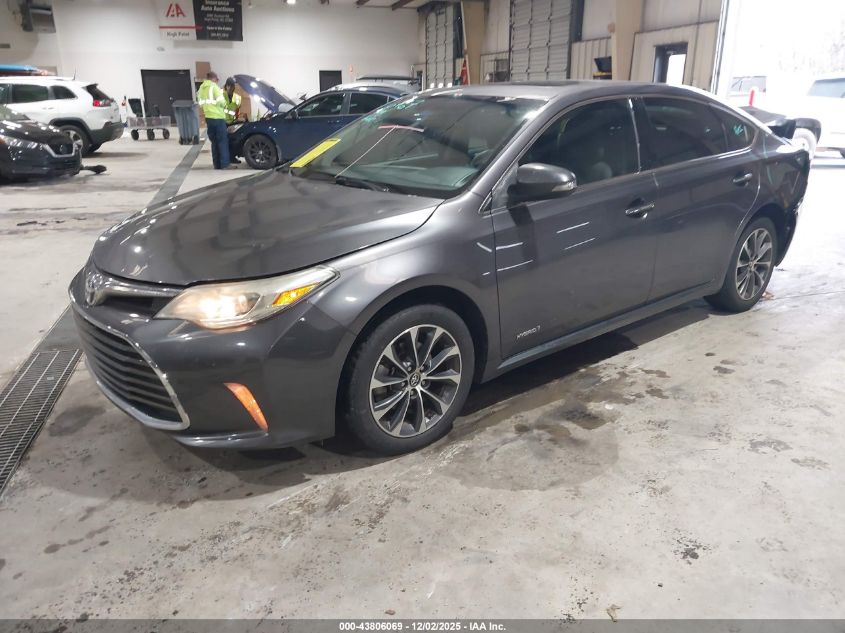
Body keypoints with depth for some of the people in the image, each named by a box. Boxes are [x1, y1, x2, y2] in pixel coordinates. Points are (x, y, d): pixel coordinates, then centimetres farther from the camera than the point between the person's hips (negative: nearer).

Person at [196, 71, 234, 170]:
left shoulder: (201, 88, 14)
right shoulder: (214, 87, -8)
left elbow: (200, 103, 15)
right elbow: (221, 102, -13)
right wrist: (223, 103, 8)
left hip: (208, 117, 7)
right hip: (218, 117, -7)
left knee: (214, 142, 10)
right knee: (223, 141, -5)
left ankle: (217, 164, 9)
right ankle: (225, 164, -11)